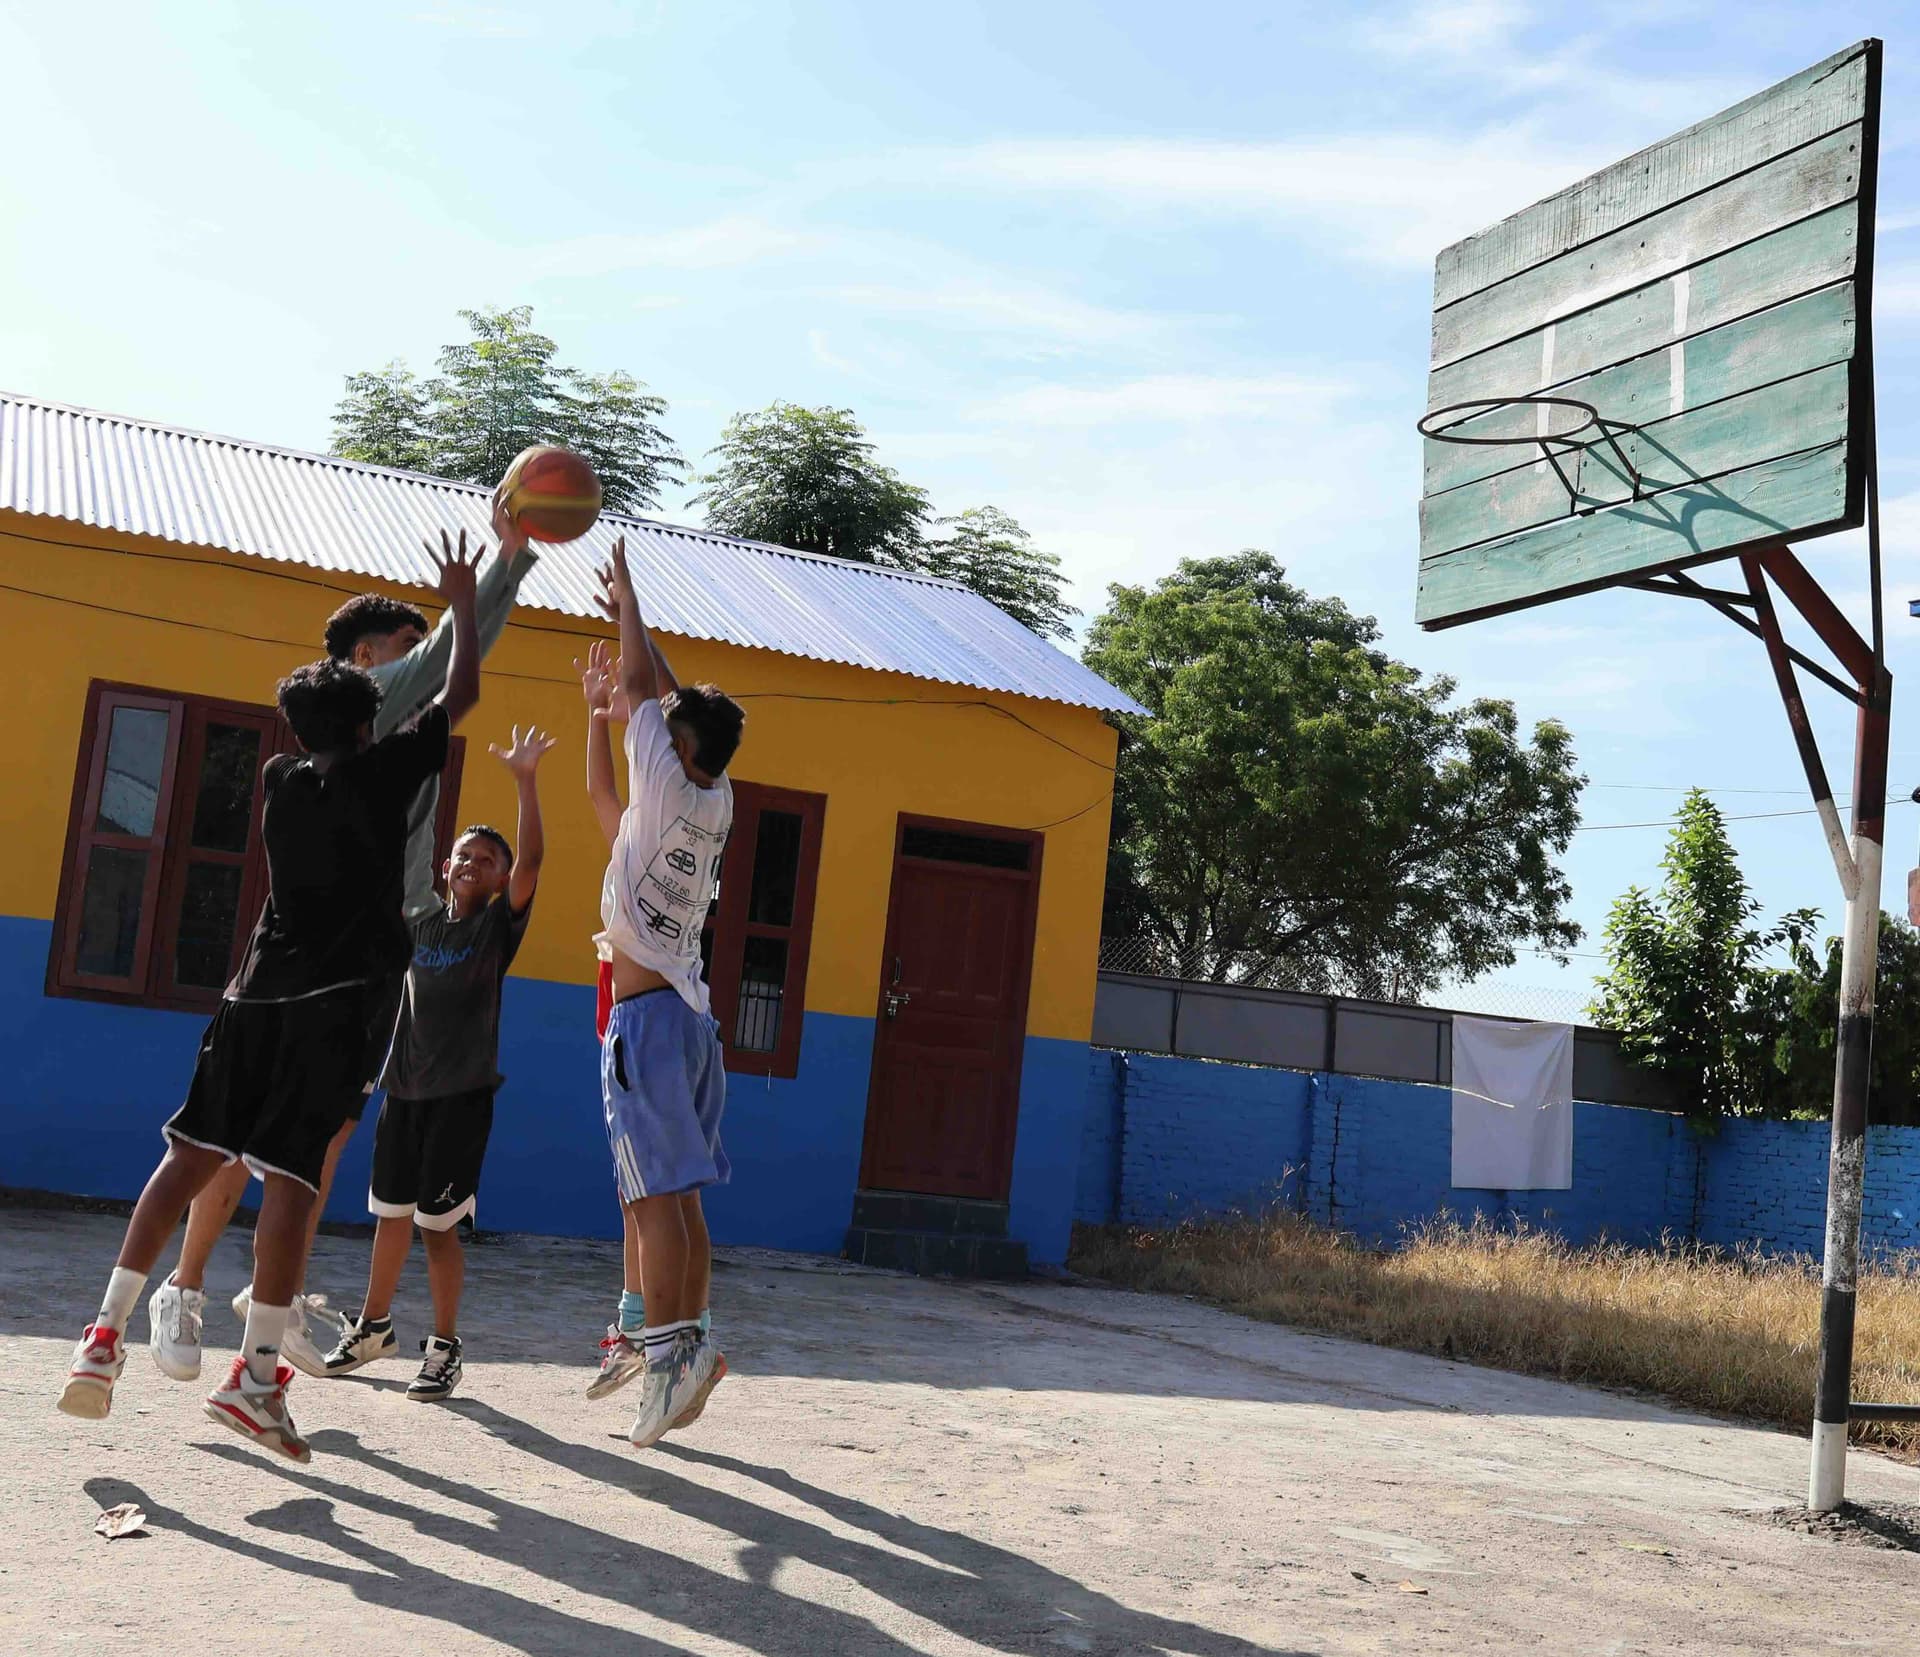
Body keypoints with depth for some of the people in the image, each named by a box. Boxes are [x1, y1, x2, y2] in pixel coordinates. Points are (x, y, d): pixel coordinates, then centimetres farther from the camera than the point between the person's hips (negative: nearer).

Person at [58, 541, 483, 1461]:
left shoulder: (279, 780, 14)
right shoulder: (381, 772, 1)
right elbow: (461, 694, 10)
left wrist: (345, 678, 48)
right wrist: (463, 604, 23)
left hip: (258, 995, 5)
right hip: (335, 1005, -5)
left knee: (190, 1157, 7)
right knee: (291, 1180, -7)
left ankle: (105, 1337, 1)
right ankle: (256, 1376, -8)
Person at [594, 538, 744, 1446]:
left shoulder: (669, 789, -9)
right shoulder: (716, 801, 11)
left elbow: (643, 688, -2)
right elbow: (677, 701, 23)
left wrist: (628, 604, 13)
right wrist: (628, 617, 30)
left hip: (647, 1014, -8)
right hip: (690, 1012, 8)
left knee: (655, 1193, -10)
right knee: (682, 1197, 10)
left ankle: (667, 1350, -13)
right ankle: (688, 1342, 12)